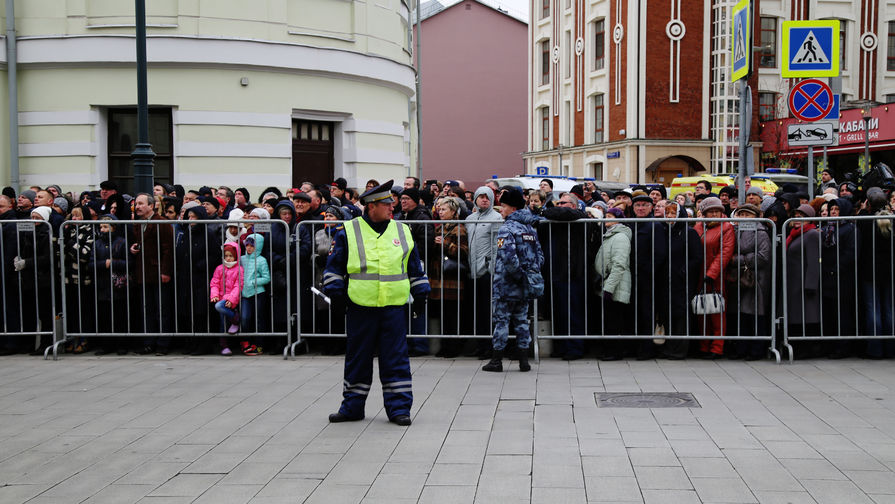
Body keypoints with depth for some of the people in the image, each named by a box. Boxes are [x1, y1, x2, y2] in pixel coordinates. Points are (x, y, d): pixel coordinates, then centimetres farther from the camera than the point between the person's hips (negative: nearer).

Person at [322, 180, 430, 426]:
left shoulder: (402, 231, 9)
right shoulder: (348, 232, 1)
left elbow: (415, 268, 17)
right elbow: (334, 266, 8)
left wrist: (421, 293, 14)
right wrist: (335, 292, 1)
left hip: (394, 307, 1)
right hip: (360, 307, -1)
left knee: (395, 359, 2)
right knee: (357, 359, 9)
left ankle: (398, 407, 10)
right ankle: (352, 407, 21)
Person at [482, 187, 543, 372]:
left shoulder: (506, 228, -14)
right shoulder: (530, 228, 10)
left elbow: (508, 256, -26)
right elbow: (540, 255, 12)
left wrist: (519, 275, -16)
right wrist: (531, 273, 11)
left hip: (507, 284, -7)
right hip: (525, 286, 7)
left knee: (502, 319, 2)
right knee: (521, 320, 12)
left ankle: (496, 360, 8)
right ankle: (524, 360, 12)